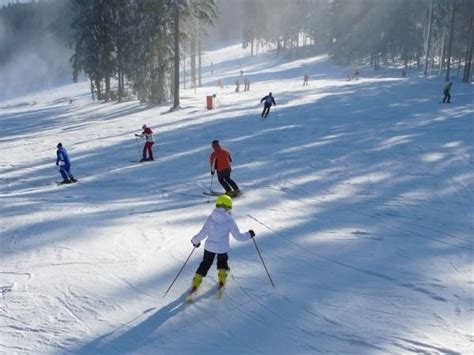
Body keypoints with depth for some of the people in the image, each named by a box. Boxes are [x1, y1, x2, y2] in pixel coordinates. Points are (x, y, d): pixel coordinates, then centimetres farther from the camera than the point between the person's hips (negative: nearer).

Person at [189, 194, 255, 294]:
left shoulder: (210, 218, -11)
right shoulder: (230, 220, -15)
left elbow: (203, 233, -9)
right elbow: (238, 236, -11)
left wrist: (195, 240, 9)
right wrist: (248, 235, 5)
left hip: (210, 246, 1)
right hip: (223, 247, -1)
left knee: (205, 264, 19)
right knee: (222, 262, 29)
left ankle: (196, 283, 18)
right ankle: (222, 280, 26)